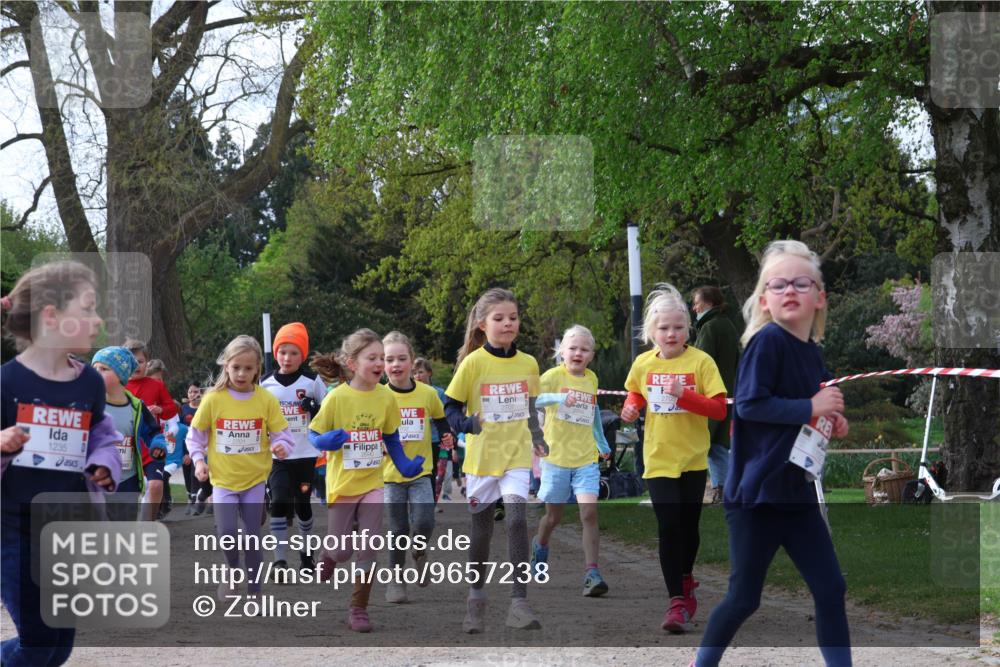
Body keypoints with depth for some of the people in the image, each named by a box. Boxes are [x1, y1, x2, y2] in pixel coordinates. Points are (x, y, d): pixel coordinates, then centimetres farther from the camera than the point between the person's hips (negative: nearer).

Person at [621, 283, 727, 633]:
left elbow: (719, 408, -14)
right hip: (658, 459, 1)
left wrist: (685, 394, -26)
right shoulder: (643, 364, -1)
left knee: (688, 525, 13)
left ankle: (686, 579, 40)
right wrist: (632, 405, -3)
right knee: (668, 526, -9)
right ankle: (678, 601, -6)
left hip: (693, 459, -1)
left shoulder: (700, 361, -10)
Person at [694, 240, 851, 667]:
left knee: (831, 589, 5)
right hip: (755, 491, -7)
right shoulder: (767, 341, -14)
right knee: (744, 598, 3)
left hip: (798, 492, 7)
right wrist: (811, 408, -21)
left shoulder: (813, 353, 9)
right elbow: (749, 404, -23)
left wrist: (829, 424, 0)